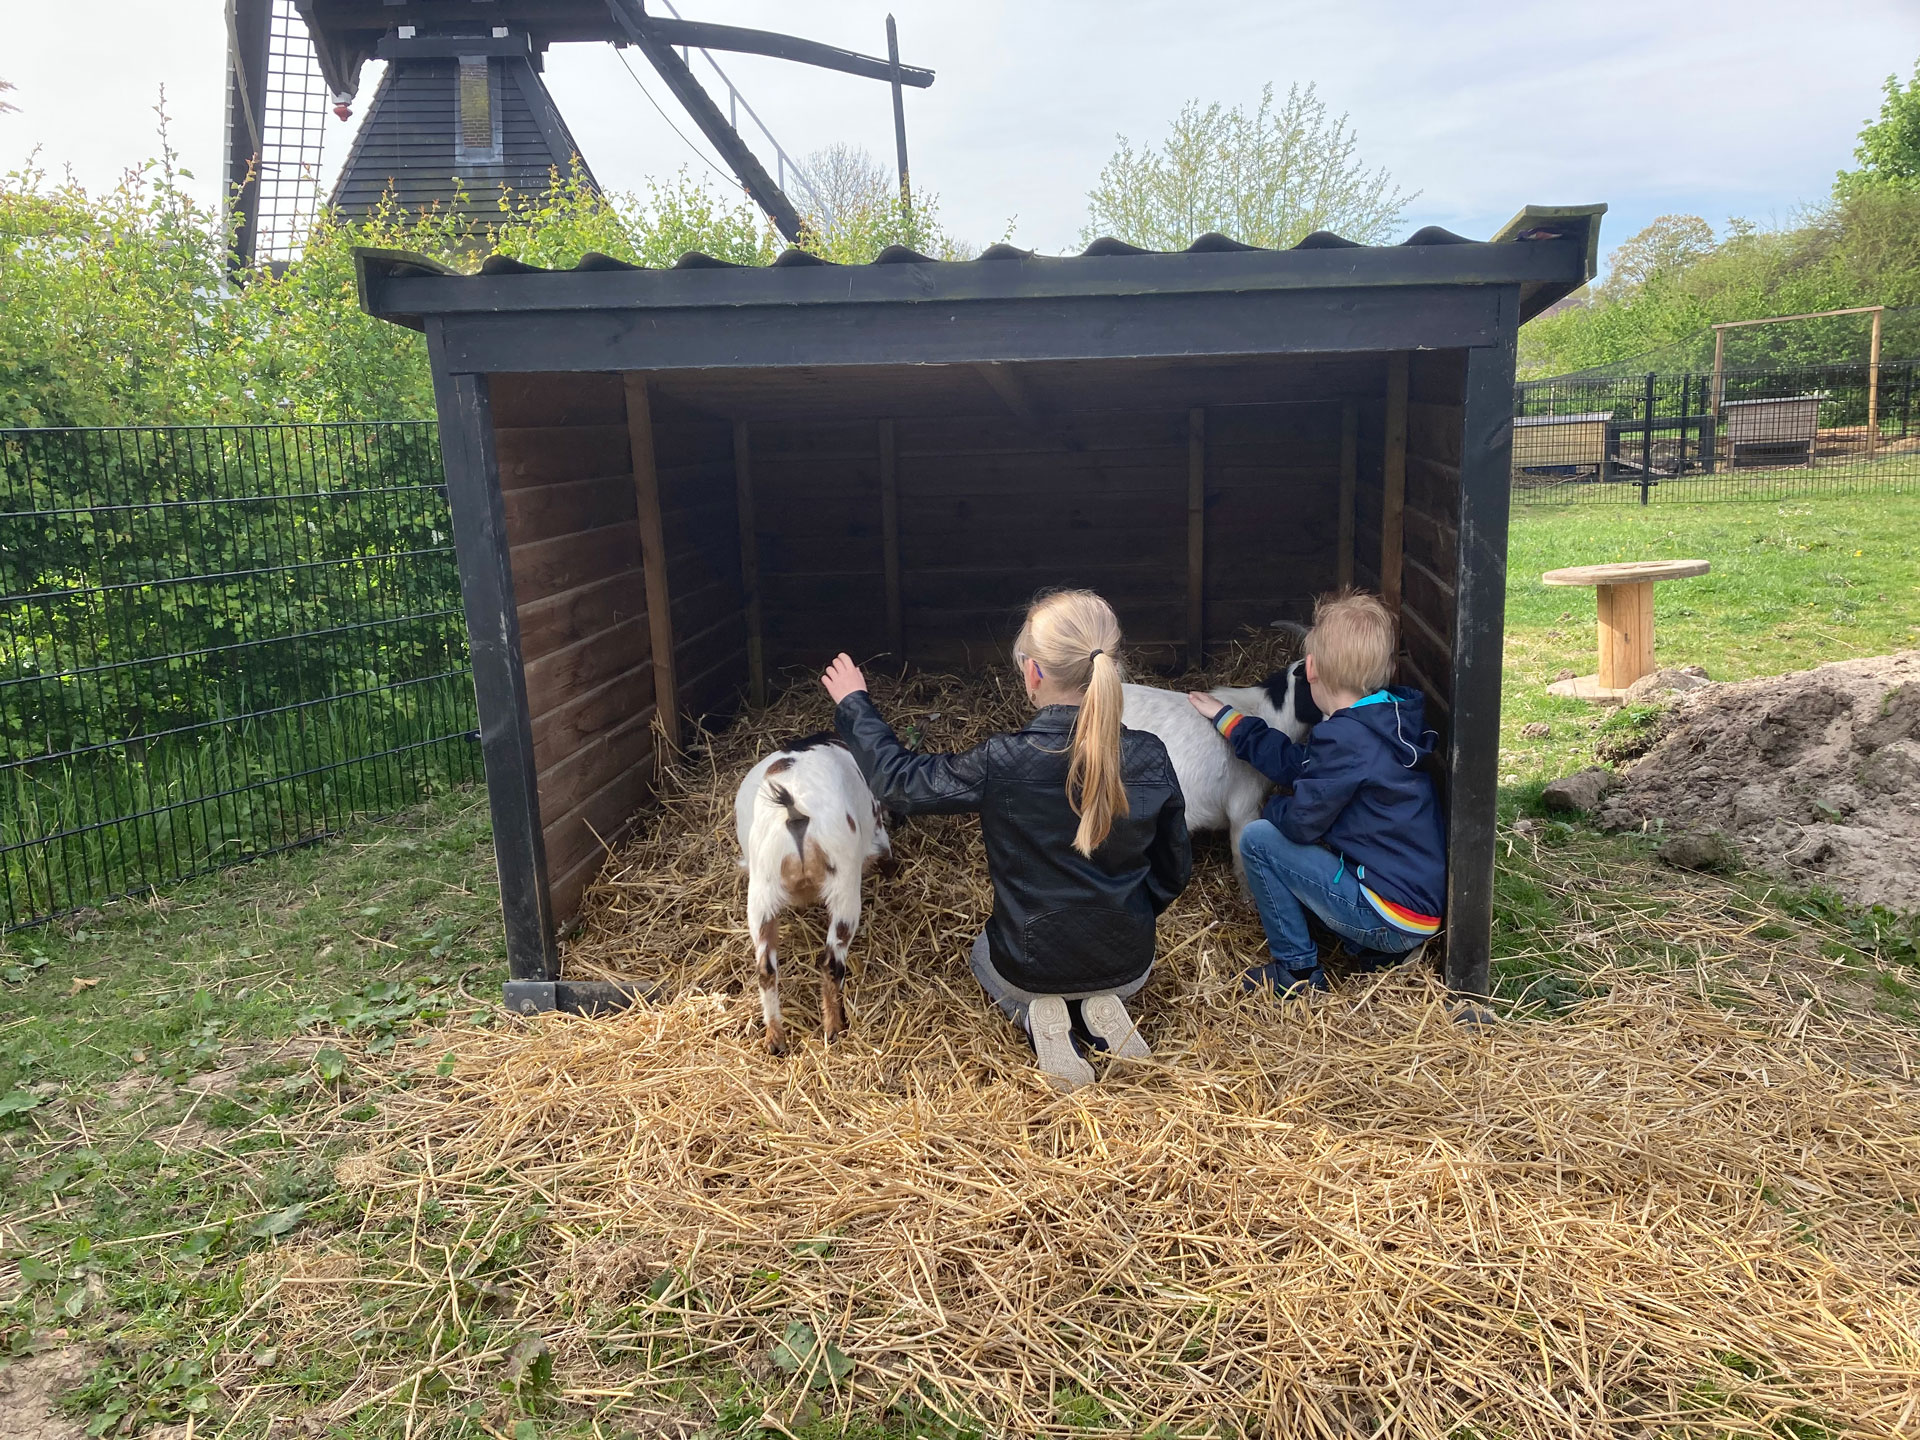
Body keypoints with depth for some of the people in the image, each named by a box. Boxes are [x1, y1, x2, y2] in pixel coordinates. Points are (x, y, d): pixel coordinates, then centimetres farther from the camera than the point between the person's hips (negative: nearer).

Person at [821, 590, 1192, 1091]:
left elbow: (896, 781, -10)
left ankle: (1038, 1017, 5)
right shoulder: (1150, 758, -16)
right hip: (1129, 966, 3)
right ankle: (1102, 1005, 7)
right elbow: (1175, 868, -2)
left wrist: (854, 706, 6)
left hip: (1029, 968, -2)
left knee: (984, 955, 36)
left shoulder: (1001, 765, -25)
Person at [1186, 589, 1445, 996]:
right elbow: (1298, 763, 12)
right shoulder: (1389, 719, 6)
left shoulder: (1345, 737, -23)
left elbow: (1301, 822, -16)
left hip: (1392, 920, -9)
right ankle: (1374, 948, 17)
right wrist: (1226, 718, 20)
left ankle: (1297, 968, 6)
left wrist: (1274, 807, 8)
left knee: (1257, 838, -5)